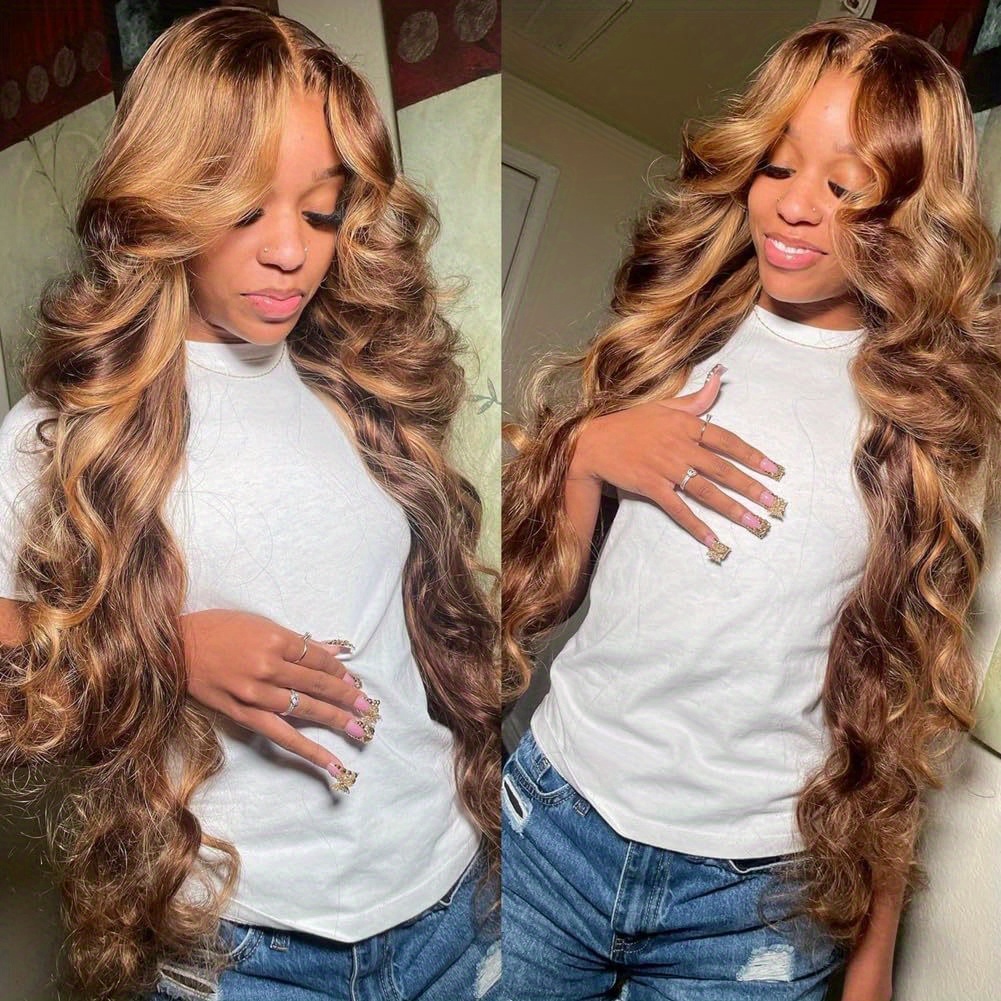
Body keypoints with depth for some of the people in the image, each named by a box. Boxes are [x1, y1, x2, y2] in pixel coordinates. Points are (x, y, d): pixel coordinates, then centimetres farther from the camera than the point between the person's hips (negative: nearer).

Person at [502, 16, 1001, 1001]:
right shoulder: (675, 333, 0)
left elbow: (909, 700, 0)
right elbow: (542, 587, 3)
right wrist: (589, 449, -16)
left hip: (761, 901, -1)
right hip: (555, 818, 2)